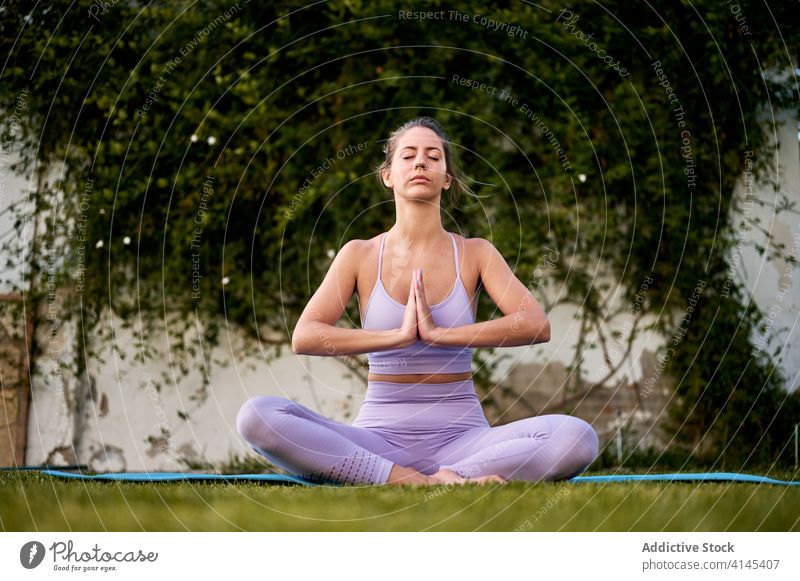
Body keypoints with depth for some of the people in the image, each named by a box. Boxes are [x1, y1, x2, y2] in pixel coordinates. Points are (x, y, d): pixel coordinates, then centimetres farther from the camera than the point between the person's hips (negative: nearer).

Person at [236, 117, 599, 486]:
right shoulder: (360, 255, 7)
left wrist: (440, 333, -18)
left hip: (459, 437, 0)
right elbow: (304, 337, -6)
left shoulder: (475, 253, 7)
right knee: (256, 416, -28)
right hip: (380, 437, 1)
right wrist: (398, 335, -17)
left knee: (577, 438, -28)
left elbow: (537, 325, -9)